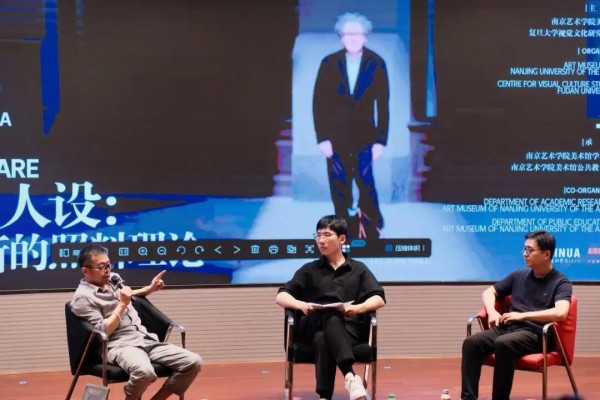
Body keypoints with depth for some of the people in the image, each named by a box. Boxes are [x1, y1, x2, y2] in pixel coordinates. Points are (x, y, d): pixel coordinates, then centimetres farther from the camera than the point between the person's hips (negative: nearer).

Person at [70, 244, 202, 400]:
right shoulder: (83, 297, -6)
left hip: (146, 340, 8)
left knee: (193, 362, -11)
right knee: (144, 372, -41)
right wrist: (122, 304, -12)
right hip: (119, 346, -8)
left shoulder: (113, 279, 17)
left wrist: (150, 289, 29)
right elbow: (102, 332, -14)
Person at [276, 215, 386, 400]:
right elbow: (281, 296, 10)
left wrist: (358, 308, -16)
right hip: (313, 327, 0)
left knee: (323, 340, -39)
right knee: (331, 315, -38)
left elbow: (379, 299, 6)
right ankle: (350, 376, -53)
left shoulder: (358, 269, 18)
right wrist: (301, 305, -14)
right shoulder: (309, 270, 19)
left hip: (347, 328, 0)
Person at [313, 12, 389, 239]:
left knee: (366, 184, -2)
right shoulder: (329, 63, -2)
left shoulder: (376, 63, -4)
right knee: (340, 188, 6)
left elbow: (383, 104, -2)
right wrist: (322, 138, -7)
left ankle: (371, 228, 15)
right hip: (336, 137, 1)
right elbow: (319, 102, -1)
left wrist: (381, 140, -6)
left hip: (364, 137, -1)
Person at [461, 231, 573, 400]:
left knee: (503, 344, -37)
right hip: (508, 328, 6)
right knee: (471, 342, -21)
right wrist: (492, 312, 2)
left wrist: (522, 315, -17)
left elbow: (560, 313, -20)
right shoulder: (519, 275, 17)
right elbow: (489, 292, 25)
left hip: (535, 334, -6)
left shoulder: (561, 283, -1)